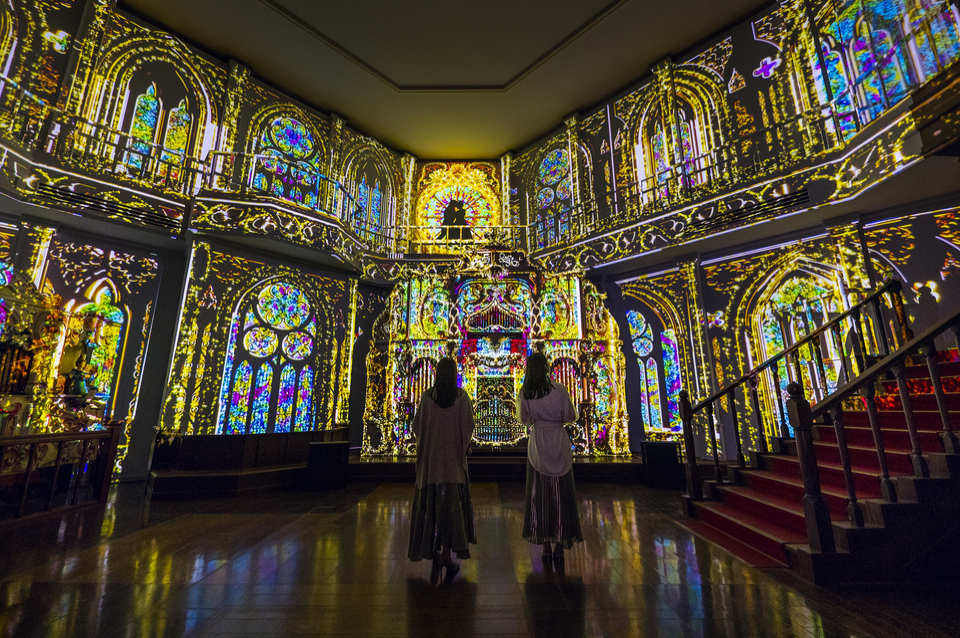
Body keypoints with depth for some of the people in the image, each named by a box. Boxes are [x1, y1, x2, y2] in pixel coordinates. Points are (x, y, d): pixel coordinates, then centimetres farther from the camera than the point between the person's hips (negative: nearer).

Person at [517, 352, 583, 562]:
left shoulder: (524, 393, -6)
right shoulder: (559, 389, -12)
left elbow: (524, 420, 5)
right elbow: (571, 417, -3)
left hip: (537, 445, 2)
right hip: (559, 444, -1)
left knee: (539, 493, 12)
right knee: (561, 493, 9)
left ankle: (546, 545, 20)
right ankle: (560, 545, 16)